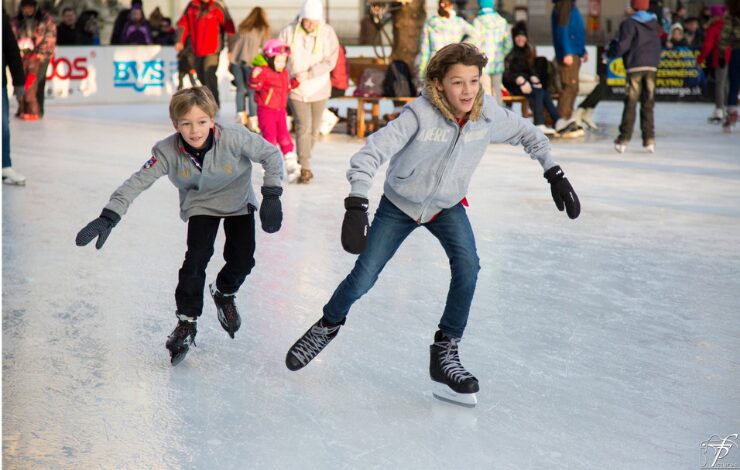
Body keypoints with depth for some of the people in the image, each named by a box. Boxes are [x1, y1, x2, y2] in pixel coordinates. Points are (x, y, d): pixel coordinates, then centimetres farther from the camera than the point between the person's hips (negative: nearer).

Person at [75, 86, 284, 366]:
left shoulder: (234, 138, -34)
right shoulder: (168, 152, -29)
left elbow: (271, 155, -22)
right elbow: (138, 182, -30)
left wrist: (271, 196, -27)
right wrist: (108, 217, -39)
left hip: (238, 202, 0)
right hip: (200, 205, 0)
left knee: (242, 260, -6)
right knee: (196, 258, -16)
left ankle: (224, 293, 29)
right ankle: (187, 322, 1)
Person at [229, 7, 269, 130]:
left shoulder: (242, 27, 21)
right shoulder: (263, 29, 9)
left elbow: (233, 44, 20)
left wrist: (230, 60, 26)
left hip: (235, 59, 4)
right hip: (250, 60, -4)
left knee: (240, 89, 14)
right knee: (252, 91, 1)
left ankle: (241, 116, 15)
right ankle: (252, 120, 0)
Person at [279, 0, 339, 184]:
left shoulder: (327, 33, -8)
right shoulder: (289, 32, -8)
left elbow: (330, 62, -13)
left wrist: (308, 74, -23)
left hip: (318, 89, 2)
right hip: (296, 89, -2)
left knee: (314, 129, 11)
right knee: (303, 126, -13)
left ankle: (302, 162, 31)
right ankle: (305, 168, -9)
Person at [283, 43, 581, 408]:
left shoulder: (488, 113, -20)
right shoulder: (420, 114, -33)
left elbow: (526, 134, 1)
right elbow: (370, 154, -37)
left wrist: (554, 174, -3)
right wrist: (357, 206, -48)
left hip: (447, 206, 3)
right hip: (399, 204, -2)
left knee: (467, 266, -22)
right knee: (363, 278, 1)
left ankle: (445, 352, -7)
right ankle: (329, 325, 33)